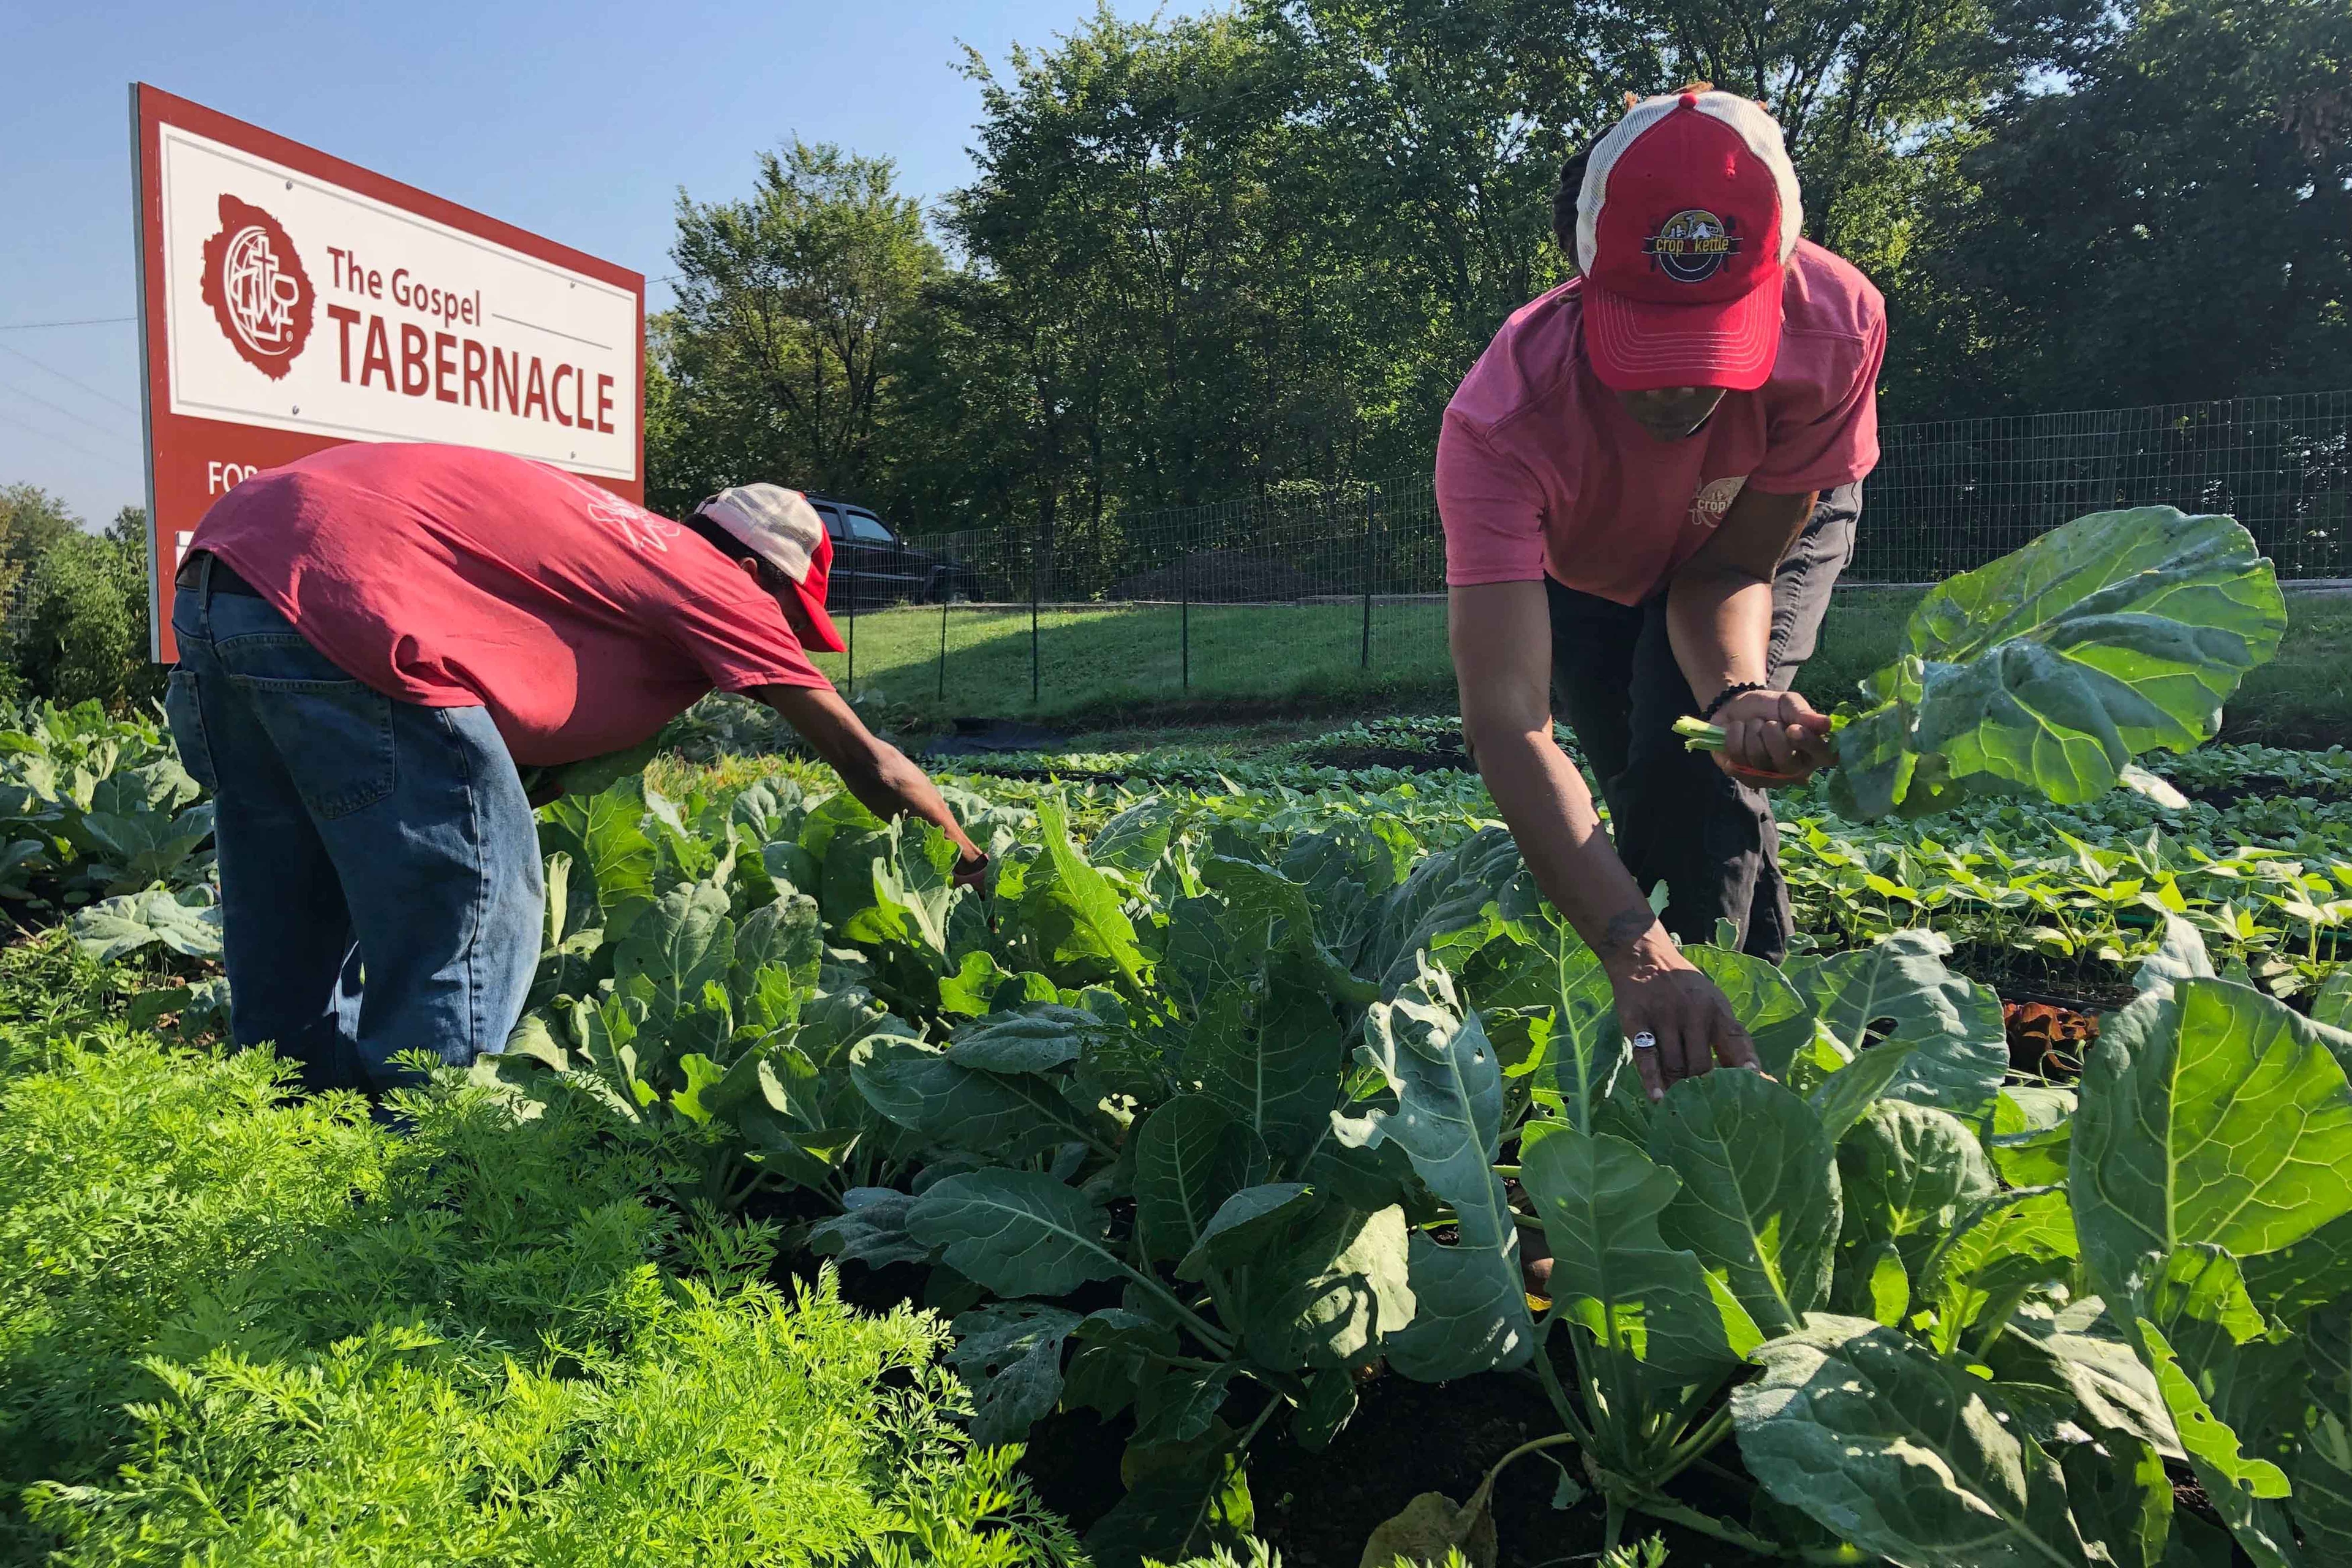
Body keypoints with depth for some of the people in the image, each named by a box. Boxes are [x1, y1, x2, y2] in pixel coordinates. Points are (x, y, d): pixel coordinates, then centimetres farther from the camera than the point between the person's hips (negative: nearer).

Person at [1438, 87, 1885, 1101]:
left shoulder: (1837, 325, -38)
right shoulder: (1501, 423, -45)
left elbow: (1730, 567, -26)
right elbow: (1504, 719, -53)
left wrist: (1742, 694, -49)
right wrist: (1632, 948, -63)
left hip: (1771, 524, 0)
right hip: (1576, 563, 0)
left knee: (1694, 761, -22)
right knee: (1646, 784, -7)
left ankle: (1725, 1021, -8)